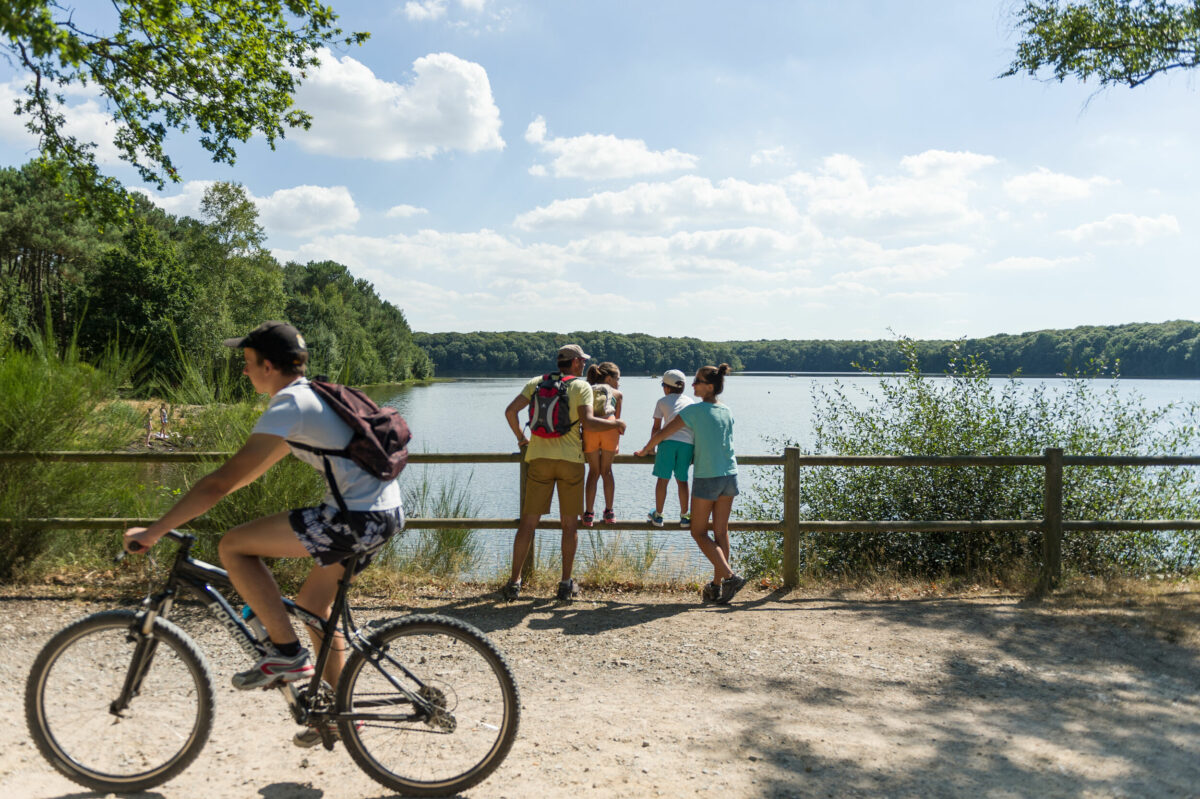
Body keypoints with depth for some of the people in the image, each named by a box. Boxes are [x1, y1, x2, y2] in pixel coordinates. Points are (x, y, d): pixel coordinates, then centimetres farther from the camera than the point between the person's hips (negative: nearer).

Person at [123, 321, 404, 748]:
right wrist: (197, 499, 34)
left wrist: (154, 531, -7)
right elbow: (258, 466, 31)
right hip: (387, 512, 10)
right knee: (312, 603, 23)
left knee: (233, 546, -3)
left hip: (358, 518, -10)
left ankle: (286, 653, 2)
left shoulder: (287, 408, -10)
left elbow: (223, 480, -13)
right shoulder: (310, 396, 20)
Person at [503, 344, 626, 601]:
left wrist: (521, 437, 15)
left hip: (539, 457, 3)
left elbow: (510, 411, 0)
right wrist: (616, 423, 2)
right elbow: (588, 422, -14)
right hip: (570, 459, -2)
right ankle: (566, 584, 11)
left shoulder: (536, 383, 9)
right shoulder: (582, 387, -1)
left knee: (528, 521, 6)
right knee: (570, 525, 8)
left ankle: (514, 582, 6)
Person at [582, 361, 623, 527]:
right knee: (606, 470, 16)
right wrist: (617, 444, 35)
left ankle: (589, 514, 12)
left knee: (593, 471, 15)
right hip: (609, 428, -1)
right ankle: (609, 512, 16)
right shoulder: (616, 394, 24)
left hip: (589, 429, 1)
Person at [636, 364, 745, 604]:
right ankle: (717, 585, 14)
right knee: (721, 532, 9)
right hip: (730, 476, 6)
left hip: (706, 478, -6)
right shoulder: (728, 411, 7)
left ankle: (730, 576, -8)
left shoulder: (694, 410, -10)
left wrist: (645, 450, 11)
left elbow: (662, 434, -6)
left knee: (699, 532, 5)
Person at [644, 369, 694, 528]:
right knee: (682, 481, 11)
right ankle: (684, 517, 15)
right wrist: (694, 449, 30)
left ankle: (658, 516, 12)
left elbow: (656, 427, 15)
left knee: (663, 479, 5)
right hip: (687, 443, 2)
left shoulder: (662, 402, 14)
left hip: (668, 441, -2)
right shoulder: (690, 401, 22)